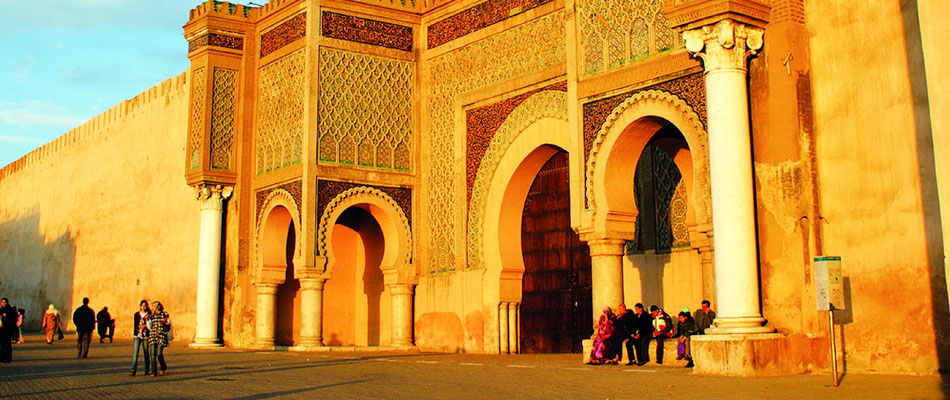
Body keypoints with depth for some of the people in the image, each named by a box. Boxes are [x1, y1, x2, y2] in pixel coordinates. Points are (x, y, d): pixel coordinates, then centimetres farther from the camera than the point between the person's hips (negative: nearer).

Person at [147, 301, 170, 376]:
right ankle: (154, 372, -5)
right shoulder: (151, 316, 14)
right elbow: (149, 327, 11)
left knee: (159, 353, -9)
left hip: (161, 336, -3)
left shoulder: (164, 314, 6)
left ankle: (163, 368, 18)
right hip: (153, 335, 3)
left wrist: (166, 321, -7)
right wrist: (147, 320, 0)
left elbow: (169, 323, 13)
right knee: (152, 353, -9)